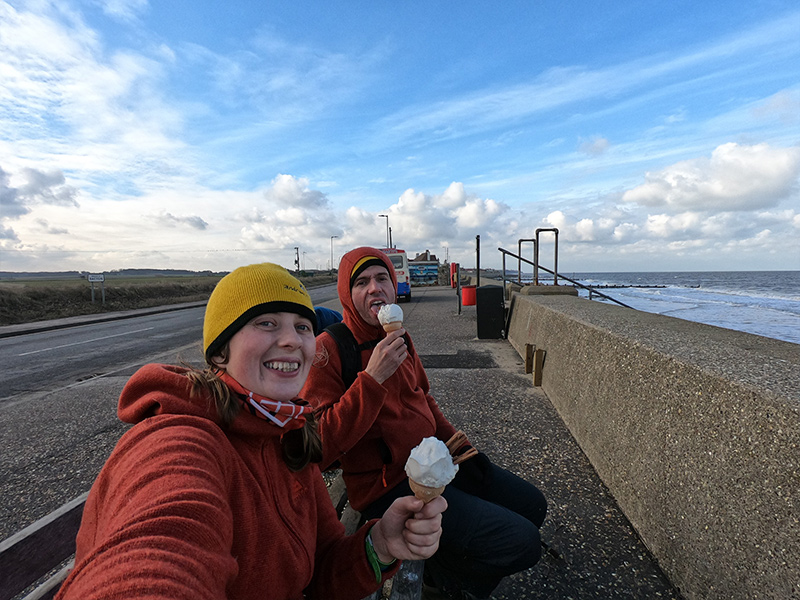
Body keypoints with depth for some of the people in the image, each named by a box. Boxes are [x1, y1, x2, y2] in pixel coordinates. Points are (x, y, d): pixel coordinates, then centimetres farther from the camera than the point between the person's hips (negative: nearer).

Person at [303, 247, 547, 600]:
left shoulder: (400, 339, 6)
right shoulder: (328, 349, -18)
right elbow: (321, 448, -26)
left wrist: (461, 448, 11)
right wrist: (373, 377, -30)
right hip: (388, 487, -8)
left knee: (532, 505, 16)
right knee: (521, 542, -13)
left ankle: (447, 566, 31)